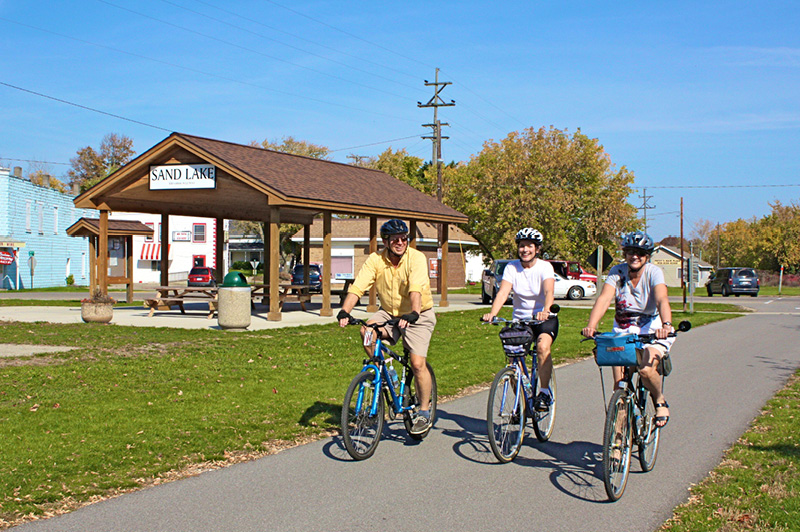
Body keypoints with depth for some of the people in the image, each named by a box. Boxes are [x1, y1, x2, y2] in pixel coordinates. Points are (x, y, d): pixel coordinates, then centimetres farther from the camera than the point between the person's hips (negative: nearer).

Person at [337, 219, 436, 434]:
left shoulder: (416, 258, -20)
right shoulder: (376, 260, -11)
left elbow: (416, 289, -35)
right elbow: (357, 287, -20)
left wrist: (413, 314, -52)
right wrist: (344, 312, -35)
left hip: (418, 316, -3)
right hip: (389, 312, 3)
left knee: (417, 363, -15)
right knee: (366, 330, -27)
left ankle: (424, 411, 5)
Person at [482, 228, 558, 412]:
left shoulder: (545, 267, -10)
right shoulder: (511, 267, -4)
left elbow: (549, 291, -28)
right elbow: (503, 292, -18)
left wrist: (545, 310, -49)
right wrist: (492, 313, -36)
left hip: (545, 320, -3)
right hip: (520, 319, 3)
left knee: (543, 347, -31)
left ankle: (545, 392, -16)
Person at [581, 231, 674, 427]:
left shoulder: (654, 272, -12)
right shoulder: (617, 272, -6)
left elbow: (662, 300, -30)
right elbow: (604, 298, -21)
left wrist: (666, 325, -50)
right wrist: (591, 326, -38)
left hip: (651, 331, -3)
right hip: (623, 331, 3)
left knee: (646, 369, -27)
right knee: (620, 384, -8)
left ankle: (660, 402, 3)